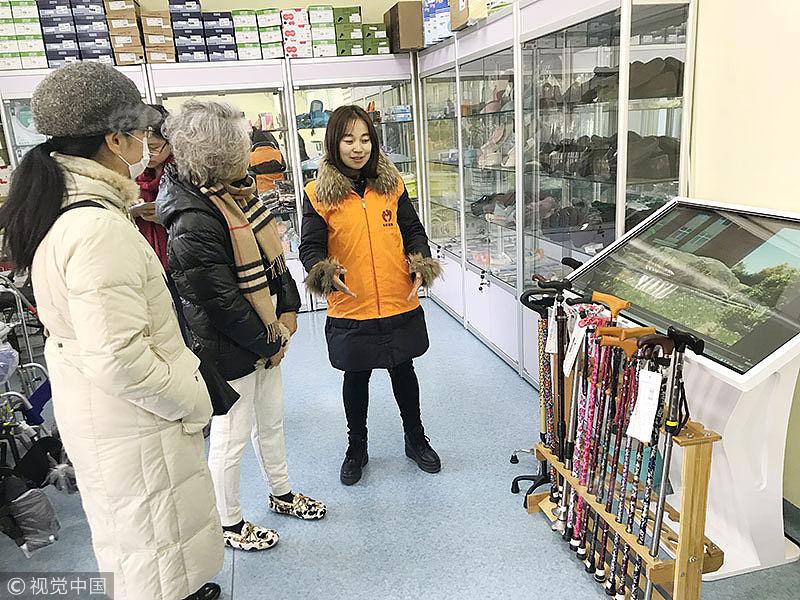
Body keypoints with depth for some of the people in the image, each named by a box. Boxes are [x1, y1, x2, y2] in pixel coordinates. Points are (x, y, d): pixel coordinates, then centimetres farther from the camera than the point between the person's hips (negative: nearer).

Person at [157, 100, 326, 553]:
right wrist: (269, 343, -13)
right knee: (232, 437, 9)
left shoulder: (240, 192, 3)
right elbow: (221, 301, -23)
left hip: (267, 333, 9)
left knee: (272, 419, 23)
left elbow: (273, 252, 11)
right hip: (230, 349, -9)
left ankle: (282, 493, 46)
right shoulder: (194, 221, -25)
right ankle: (230, 524, 32)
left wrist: (288, 309, 2)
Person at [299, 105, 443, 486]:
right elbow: (310, 247, -8)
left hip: (401, 305, 2)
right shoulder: (318, 194, -7)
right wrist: (326, 274, -28)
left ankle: (416, 440, 40)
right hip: (350, 311, -2)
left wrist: (420, 265, -11)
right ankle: (356, 448, 37)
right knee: (355, 378, 15)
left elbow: (413, 230, 7)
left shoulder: (391, 183, 2)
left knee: (404, 371, 18)